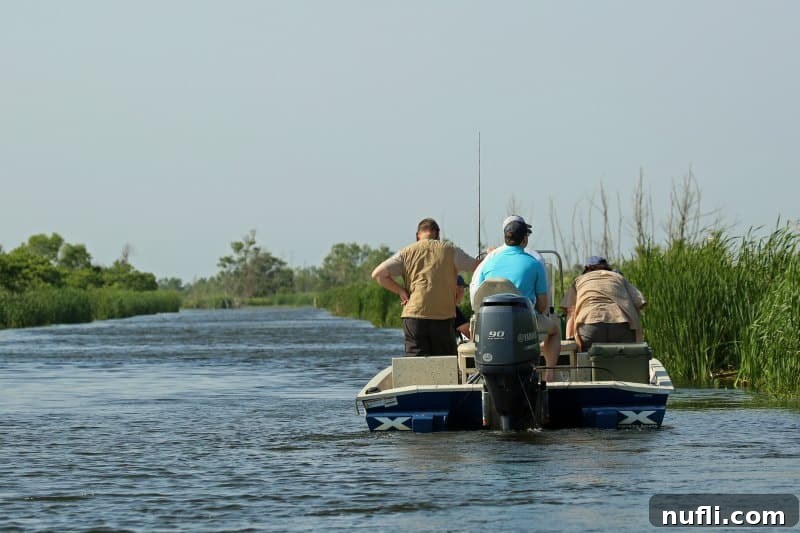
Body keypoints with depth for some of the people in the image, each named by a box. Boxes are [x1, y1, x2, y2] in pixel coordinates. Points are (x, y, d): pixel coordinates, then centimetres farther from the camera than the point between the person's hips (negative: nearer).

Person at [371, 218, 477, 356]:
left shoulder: (407, 252, 9)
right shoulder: (449, 250, 6)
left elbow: (378, 274, 1)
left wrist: (401, 291, 7)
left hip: (414, 315, 1)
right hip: (443, 318, -1)